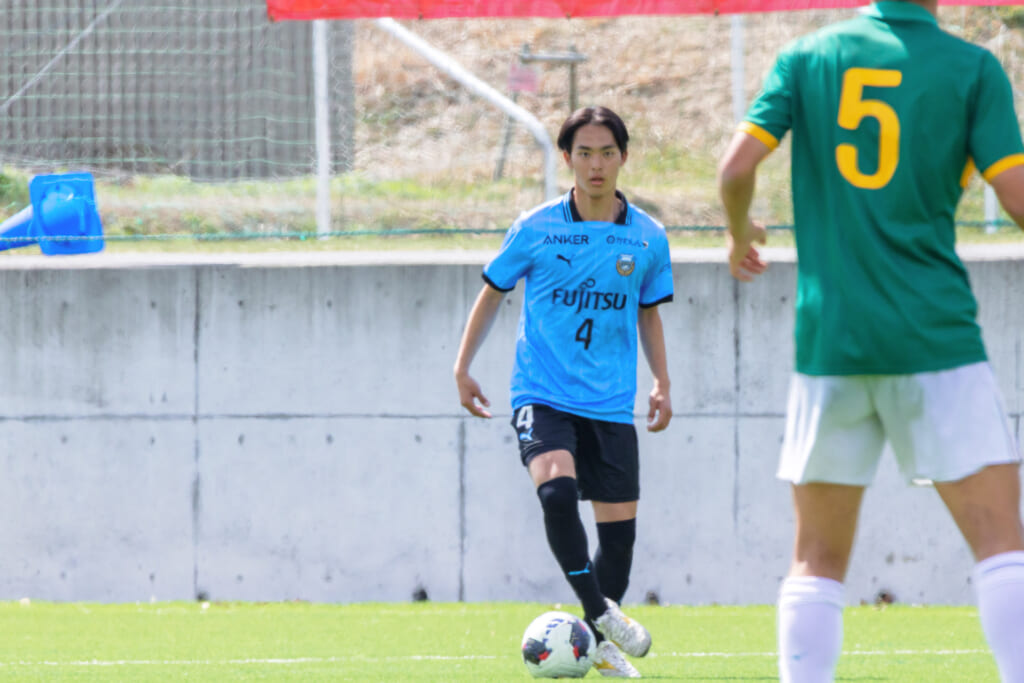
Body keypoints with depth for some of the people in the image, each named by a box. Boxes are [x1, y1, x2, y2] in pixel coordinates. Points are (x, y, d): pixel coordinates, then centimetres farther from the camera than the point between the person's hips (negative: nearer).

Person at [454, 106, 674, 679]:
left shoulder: (648, 238, 2)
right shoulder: (535, 229, -3)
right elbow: (493, 292, 11)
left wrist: (662, 384, 9)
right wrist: (463, 368, 8)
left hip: (611, 404, 2)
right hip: (543, 393, -2)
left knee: (619, 523, 0)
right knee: (557, 488, -28)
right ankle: (598, 610, -17)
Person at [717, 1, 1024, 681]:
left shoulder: (808, 57, 5)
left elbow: (737, 166, -2)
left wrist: (741, 233, 18)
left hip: (829, 338, 3)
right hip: (935, 341, -3)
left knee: (819, 558, 9)